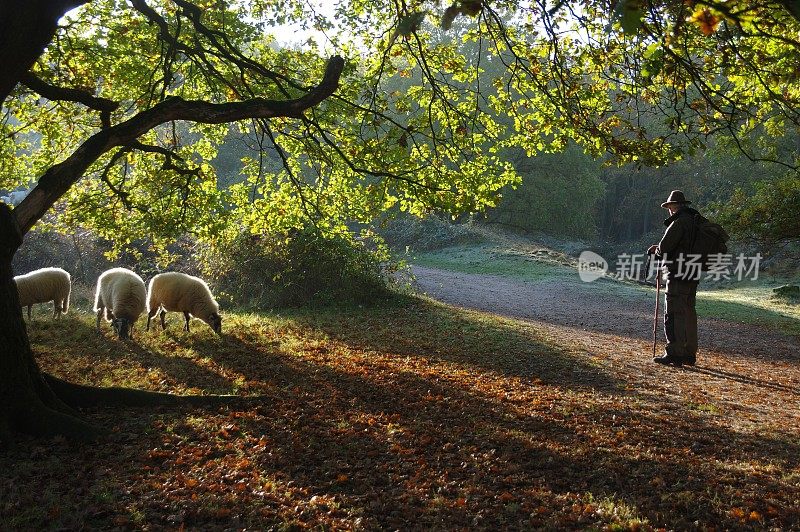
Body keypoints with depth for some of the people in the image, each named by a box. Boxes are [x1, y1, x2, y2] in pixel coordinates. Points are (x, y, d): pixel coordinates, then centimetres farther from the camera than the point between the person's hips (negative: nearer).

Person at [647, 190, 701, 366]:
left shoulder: (679, 222, -13)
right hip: (693, 274, 10)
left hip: (679, 275, -9)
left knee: (674, 314, -7)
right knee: (689, 312, 14)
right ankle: (689, 354, 20)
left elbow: (665, 247, -16)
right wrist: (659, 249, 16)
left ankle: (674, 354, -8)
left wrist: (658, 251, 6)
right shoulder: (696, 221, 16)